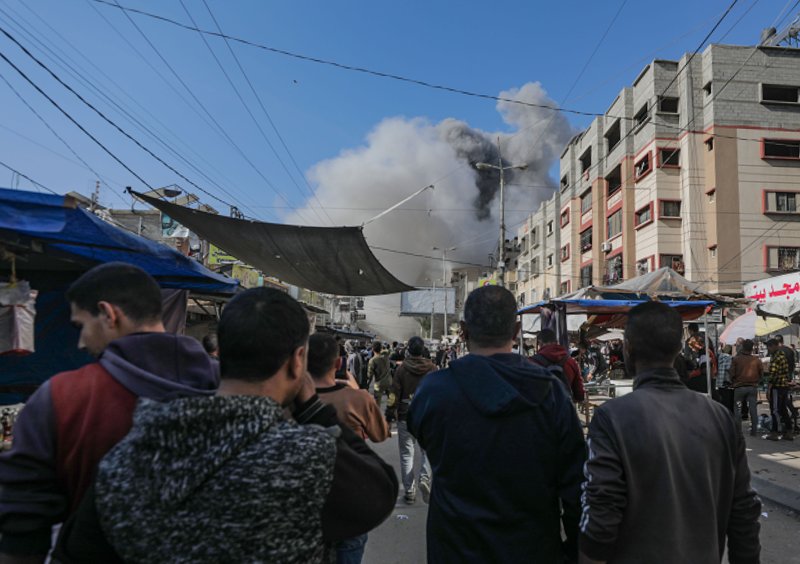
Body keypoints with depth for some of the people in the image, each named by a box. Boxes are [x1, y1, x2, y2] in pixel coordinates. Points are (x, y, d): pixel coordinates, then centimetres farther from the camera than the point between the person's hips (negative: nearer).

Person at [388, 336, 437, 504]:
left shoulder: (402, 369, -8)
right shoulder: (432, 368, -4)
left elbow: (394, 395, -7)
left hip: (405, 417, -1)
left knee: (407, 454, 10)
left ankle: (410, 491, 12)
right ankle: (425, 477, -8)